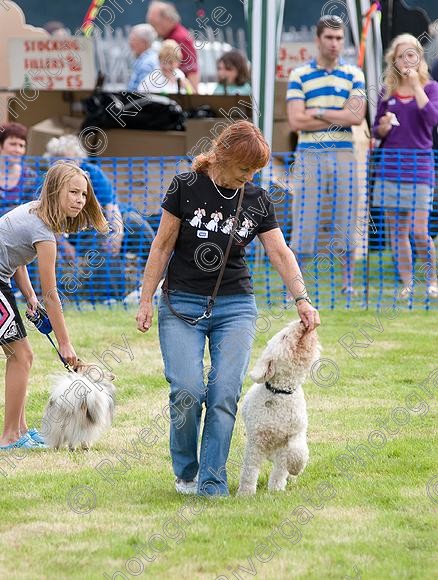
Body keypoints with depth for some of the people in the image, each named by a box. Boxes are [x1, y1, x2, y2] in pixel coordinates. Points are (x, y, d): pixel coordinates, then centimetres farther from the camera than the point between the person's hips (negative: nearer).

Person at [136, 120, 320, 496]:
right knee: (187, 390, -15)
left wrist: (302, 299, -10)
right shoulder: (187, 187, -4)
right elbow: (163, 246, 0)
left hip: (235, 306, 2)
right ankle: (185, 473, 6)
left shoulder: (257, 200, 4)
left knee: (225, 393, -11)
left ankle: (212, 484, -7)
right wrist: (146, 300, -2)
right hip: (182, 303, -2)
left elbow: (281, 253, 3)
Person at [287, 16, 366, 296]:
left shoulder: (354, 75, 8)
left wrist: (318, 113, -7)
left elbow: (356, 116, -6)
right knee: (305, 223, -3)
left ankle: (348, 285, 10)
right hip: (309, 156, -1)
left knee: (345, 223, 4)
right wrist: (339, 117, -5)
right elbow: (296, 121, -6)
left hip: (344, 156, 1)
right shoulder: (299, 75, 5)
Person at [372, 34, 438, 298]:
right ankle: (407, 284, 12)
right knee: (397, 232, 4)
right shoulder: (388, 91, 10)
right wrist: (384, 127, -8)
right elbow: (376, 131, 15)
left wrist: (416, 85, -15)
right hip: (390, 165, 3)